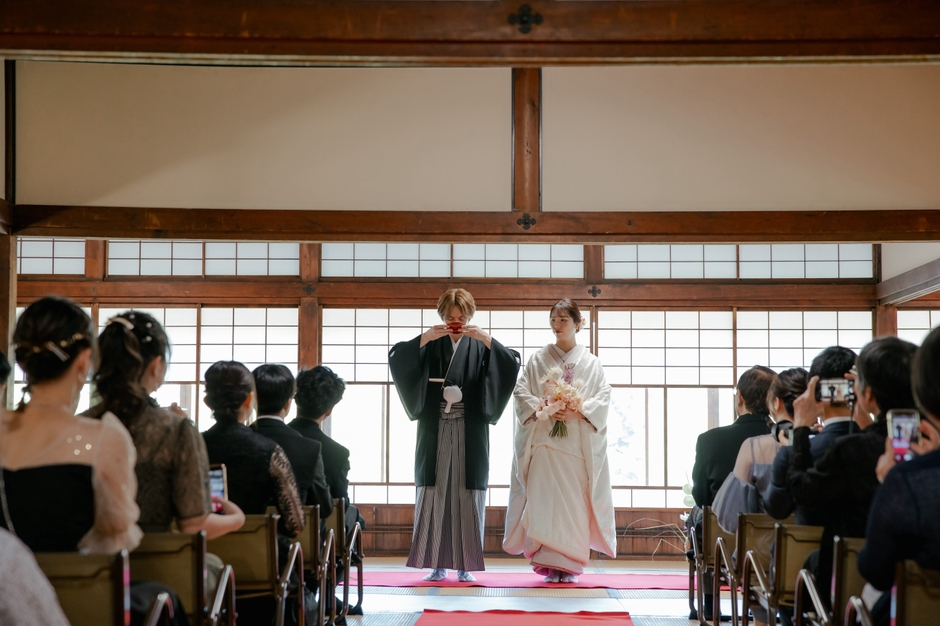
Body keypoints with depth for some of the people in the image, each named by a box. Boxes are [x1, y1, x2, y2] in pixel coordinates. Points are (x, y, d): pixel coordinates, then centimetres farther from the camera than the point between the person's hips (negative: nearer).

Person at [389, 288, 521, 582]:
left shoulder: (480, 347, 8)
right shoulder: (430, 345, 8)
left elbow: (513, 364, -7)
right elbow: (396, 357, -6)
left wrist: (486, 339, -18)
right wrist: (424, 337, -18)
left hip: (470, 435, 0)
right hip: (435, 433, 0)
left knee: (467, 496, -2)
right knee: (435, 494, -2)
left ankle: (465, 565, 4)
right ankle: (438, 563, 3)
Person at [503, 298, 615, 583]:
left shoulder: (591, 363, 12)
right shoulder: (538, 360, 12)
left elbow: (603, 399, 3)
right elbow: (521, 391, 4)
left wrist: (579, 409, -14)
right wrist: (542, 409, -13)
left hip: (578, 441, 0)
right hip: (544, 440, 0)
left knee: (575, 501, -5)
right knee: (545, 498, -9)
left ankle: (571, 564, -1)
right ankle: (549, 563, -7)